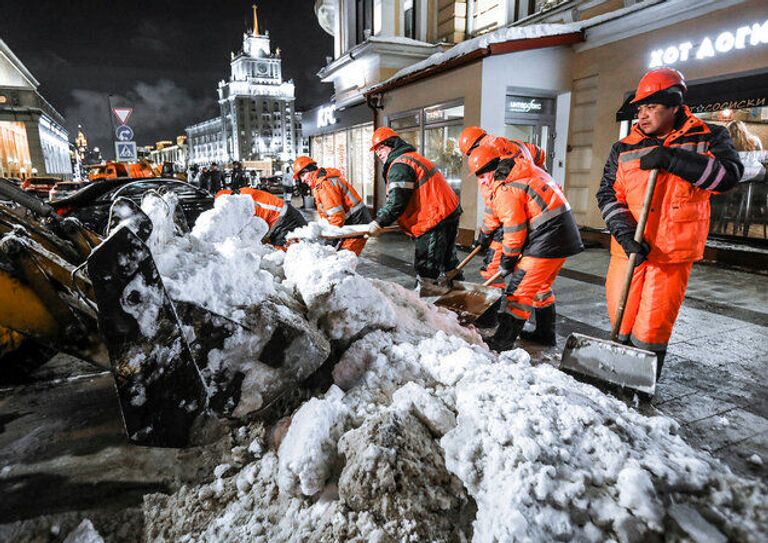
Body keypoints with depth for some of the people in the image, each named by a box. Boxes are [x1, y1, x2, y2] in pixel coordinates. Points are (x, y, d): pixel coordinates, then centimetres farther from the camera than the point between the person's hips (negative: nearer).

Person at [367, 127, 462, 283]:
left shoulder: (400, 165, -13)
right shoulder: (413, 158, 21)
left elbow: (396, 202, -22)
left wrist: (379, 222, -13)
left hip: (434, 220, -11)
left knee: (426, 269, -5)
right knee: (448, 261, 23)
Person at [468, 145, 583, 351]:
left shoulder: (506, 190, -18)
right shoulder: (521, 169, 14)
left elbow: (514, 233, -15)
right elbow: (496, 210, 24)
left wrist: (507, 261, 0)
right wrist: (486, 233, 33)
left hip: (548, 239, -10)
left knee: (520, 289, -4)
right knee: (541, 286, 22)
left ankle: (503, 341, 2)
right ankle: (546, 334, 35)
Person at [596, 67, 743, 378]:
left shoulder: (708, 138, 5)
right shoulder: (624, 149, 8)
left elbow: (728, 174, -12)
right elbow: (608, 194, 2)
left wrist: (670, 159, -20)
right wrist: (625, 233, -13)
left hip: (673, 252, -2)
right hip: (629, 249, 2)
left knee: (653, 326, -1)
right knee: (621, 321, 9)